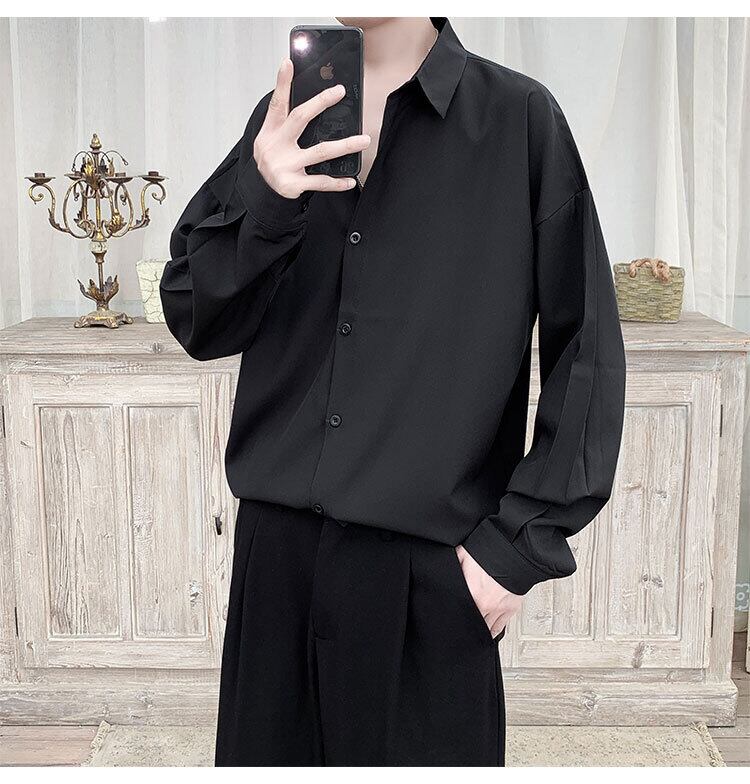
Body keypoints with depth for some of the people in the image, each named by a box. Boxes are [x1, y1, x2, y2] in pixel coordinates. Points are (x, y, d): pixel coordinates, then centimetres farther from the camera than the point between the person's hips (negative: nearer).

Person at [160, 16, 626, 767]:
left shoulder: (519, 119, -4)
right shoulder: (284, 119, 7)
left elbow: (585, 353, -3)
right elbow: (196, 322, 3)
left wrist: (520, 544, -6)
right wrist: (264, 200, -14)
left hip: (431, 562, -3)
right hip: (276, 545, 3)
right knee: (267, 751, 14)